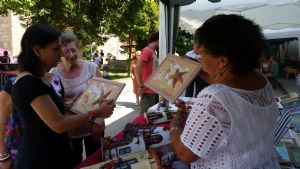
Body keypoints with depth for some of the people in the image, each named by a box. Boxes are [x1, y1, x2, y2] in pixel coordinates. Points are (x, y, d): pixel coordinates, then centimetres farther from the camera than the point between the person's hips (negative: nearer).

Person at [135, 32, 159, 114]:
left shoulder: (153, 52, 14)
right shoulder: (147, 50, -12)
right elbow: (137, 68, -22)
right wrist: (141, 86, -21)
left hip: (154, 90, 9)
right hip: (148, 91, -9)